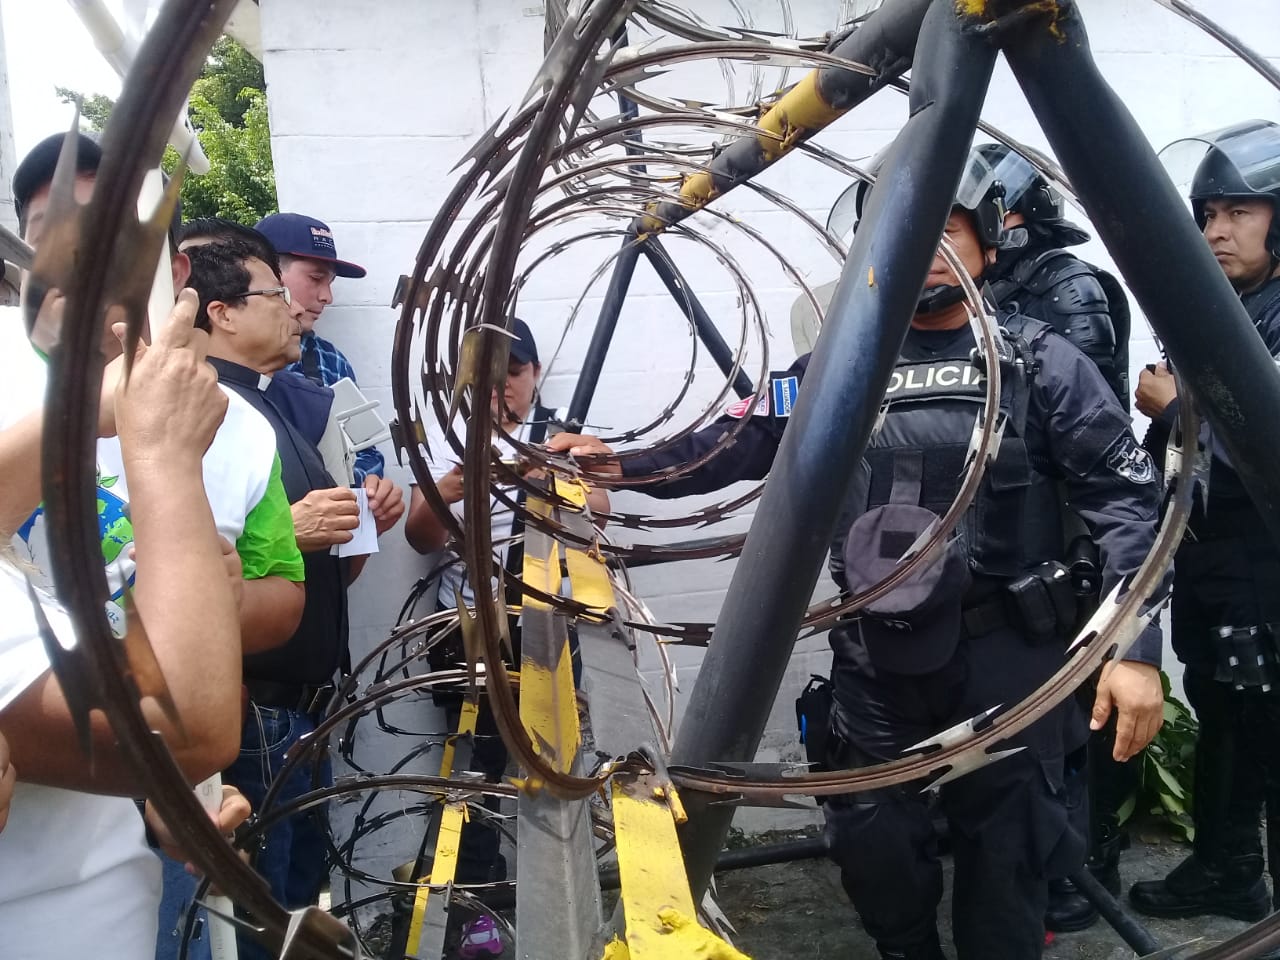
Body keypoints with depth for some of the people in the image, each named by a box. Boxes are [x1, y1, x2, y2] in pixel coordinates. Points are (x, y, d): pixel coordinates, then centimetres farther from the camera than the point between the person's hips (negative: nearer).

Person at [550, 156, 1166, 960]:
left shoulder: (1041, 362, -4)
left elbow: (1128, 499, -7)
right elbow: (744, 441, 1)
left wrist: (1136, 647, -15)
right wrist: (622, 462, -11)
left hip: (1007, 651, -2)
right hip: (877, 652, 3)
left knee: (1004, 852, 11)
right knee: (871, 840, 15)